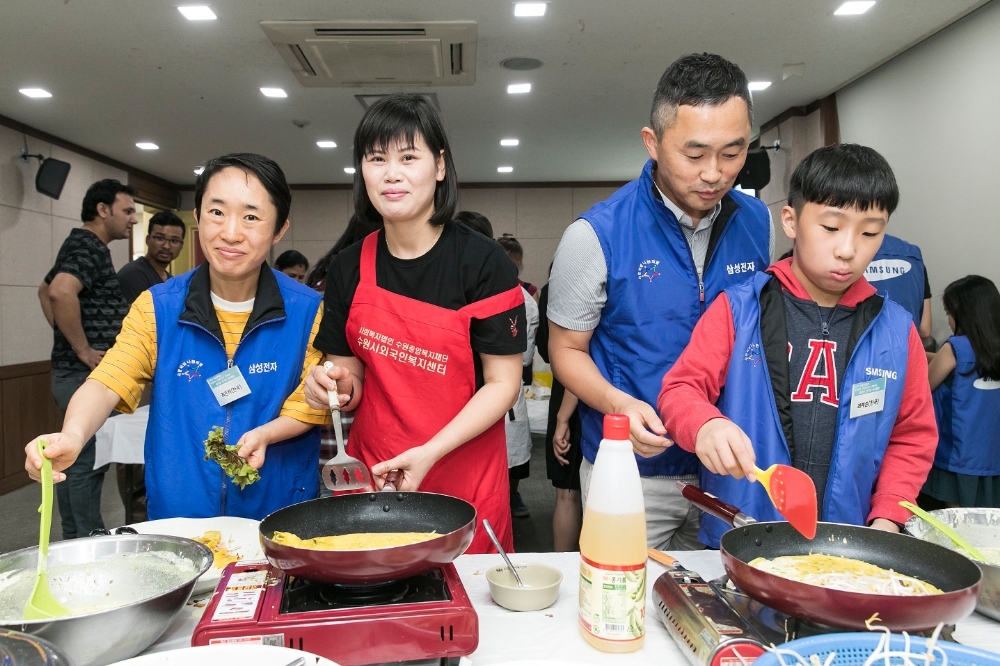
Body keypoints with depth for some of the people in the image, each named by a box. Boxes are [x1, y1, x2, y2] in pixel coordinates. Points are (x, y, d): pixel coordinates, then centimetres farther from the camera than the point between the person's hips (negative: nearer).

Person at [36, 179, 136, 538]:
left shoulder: (83, 245, 17)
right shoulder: (88, 246, -14)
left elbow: (46, 290, 31)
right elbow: (60, 292, -32)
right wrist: (84, 350, -22)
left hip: (72, 374, 10)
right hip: (88, 376, -10)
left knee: (73, 463, 15)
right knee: (86, 466, -5)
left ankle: (73, 544, 25)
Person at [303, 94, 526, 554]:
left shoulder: (482, 262, -11)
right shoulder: (348, 269, 1)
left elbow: (503, 383, -10)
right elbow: (353, 379, 9)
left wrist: (430, 453, -19)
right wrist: (336, 385, -14)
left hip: (464, 479, -3)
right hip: (370, 476, 3)